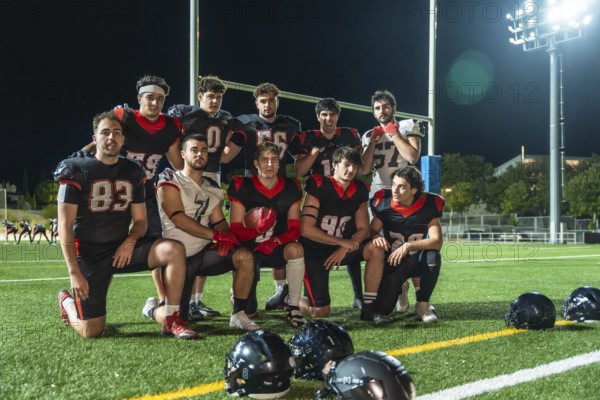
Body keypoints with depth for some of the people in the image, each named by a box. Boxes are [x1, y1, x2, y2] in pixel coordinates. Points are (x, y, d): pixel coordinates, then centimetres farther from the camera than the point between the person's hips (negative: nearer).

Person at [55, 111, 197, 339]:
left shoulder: (132, 172, 6)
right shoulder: (77, 171, -8)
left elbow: (140, 220, 10)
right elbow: (65, 225, -10)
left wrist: (130, 241, -13)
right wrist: (74, 272, -16)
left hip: (122, 248, 4)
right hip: (88, 252, -4)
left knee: (174, 250, -23)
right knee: (91, 331, -8)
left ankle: (170, 319, -13)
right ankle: (67, 302, 28)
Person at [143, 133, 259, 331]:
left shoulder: (212, 188, 13)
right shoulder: (170, 182, -6)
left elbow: (219, 221, 6)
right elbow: (180, 219, -18)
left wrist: (227, 237, -18)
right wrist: (216, 235, -24)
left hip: (204, 252, 5)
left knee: (245, 256, -20)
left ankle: (238, 315, -8)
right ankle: (153, 306, 27)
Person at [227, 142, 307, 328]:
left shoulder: (291, 188, -1)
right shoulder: (242, 187, -8)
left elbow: (295, 229, -4)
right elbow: (236, 230, -11)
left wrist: (276, 241, -24)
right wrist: (259, 229, -32)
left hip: (277, 248, 2)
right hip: (249, 249, -2)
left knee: (296, 249, -36)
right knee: (246, 312, -13)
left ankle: (293, 306, -17)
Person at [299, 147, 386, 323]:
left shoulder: (359, 191, -1)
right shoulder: (319, 187, -17)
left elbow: (363, 229, 0)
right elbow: (306, 229, -22)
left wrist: (344, 249, -18)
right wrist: (343, 242, -20)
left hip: (340, 249, 5)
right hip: (313, 252, -5)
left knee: (376, 250, -22)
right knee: (321, 311, -9)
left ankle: (369, 307, -13)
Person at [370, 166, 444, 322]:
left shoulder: (429, 204, -16)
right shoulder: (384, 202, -14)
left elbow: (437, 242, -22)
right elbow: (372, 230, -3)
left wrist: (408, 246, -35)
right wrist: (376, 237, -28)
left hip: (417, 260, -1)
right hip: (392, 262, 1)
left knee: (433, 256, -36)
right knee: (382, 309, -14)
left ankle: (423, 304, -11)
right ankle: (399, 289, 24)